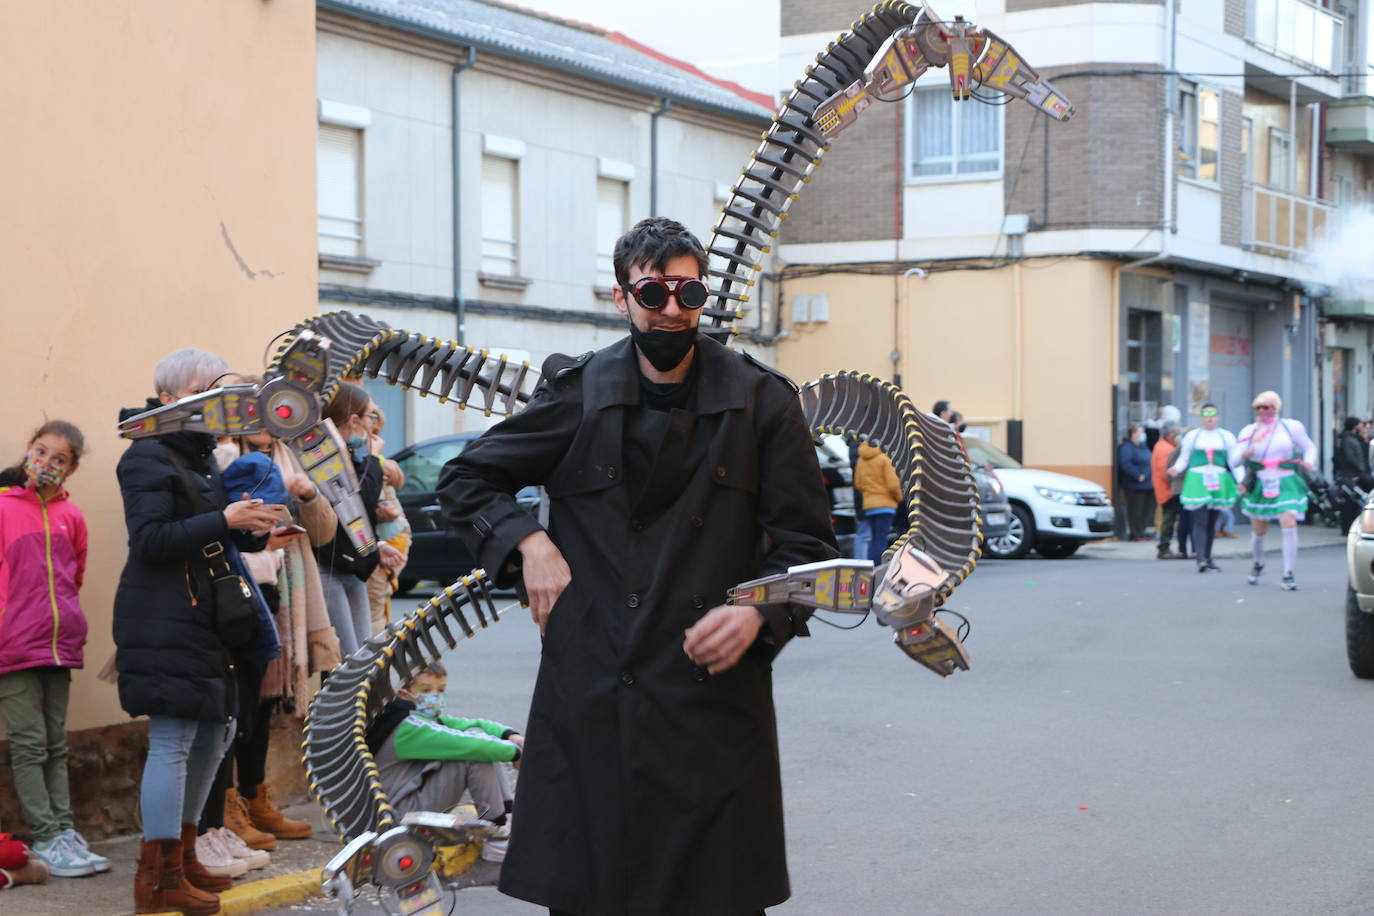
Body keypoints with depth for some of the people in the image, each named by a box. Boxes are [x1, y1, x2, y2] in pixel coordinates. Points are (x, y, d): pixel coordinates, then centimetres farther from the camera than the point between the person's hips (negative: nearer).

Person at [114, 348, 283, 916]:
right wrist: (224, 519, -26)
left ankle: (183, 857, 23)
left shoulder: (201, 457, 20)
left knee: (213, 733, 12)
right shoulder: (148, 457, -8)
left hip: (205, 615, 10)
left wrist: (251, 531, 2)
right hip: (164, 621, -9)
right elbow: (151, 540, -18)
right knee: (172, 739, -10)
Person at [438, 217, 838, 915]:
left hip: (716, 694, 0)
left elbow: (807, 542, 6)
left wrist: (760, 612, -12)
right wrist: (527, 543, -2)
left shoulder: (761, 403, 3)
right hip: (589, 700, 1)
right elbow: (466, 479, 15)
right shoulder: (577, 394, 5)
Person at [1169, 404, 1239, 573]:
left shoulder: (1227, 437, 10)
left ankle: (1208, 558, 19)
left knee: (1212, 522, 9)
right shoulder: (1191, 436, 8)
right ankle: (1201, 559, -21)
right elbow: (1183, 458, 9)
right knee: (1199, 521, -13)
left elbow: (1234, 461, 8)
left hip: (1218, 482, 2)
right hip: (1197, 481, -2)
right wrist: (1176, 469, -13)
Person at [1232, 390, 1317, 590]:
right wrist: (1244, 454, -24)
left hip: (1286, 485, -2)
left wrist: (1308, 462, -9)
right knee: (1258, 532, 11)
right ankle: (1258, 563, 42)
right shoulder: (1249, 431, 6)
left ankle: (1288, 574, -13)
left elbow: (1310, 447, 12)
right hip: (1260, 486, 2)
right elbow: (1233, 459, -1)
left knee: (1289, 525, -20)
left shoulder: (1291, 426, 3)